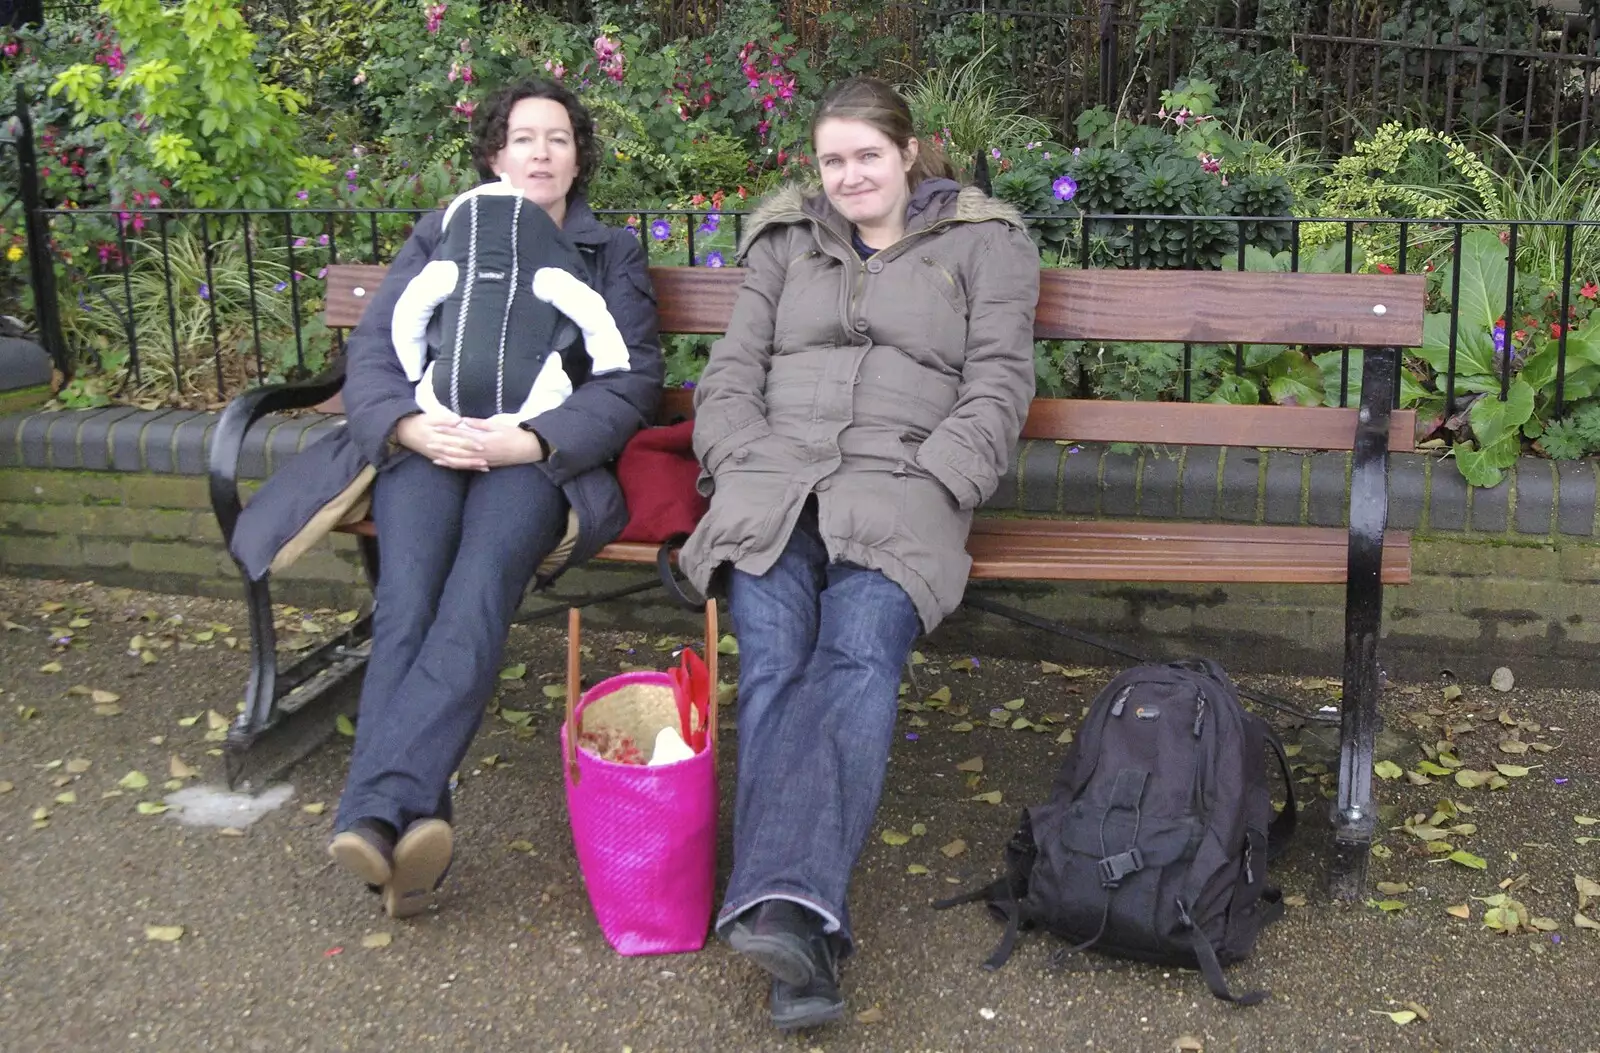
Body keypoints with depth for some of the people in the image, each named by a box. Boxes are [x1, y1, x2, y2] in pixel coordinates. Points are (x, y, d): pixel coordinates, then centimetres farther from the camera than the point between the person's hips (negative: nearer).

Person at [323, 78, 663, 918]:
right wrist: (413, 426, -13)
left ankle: (377, 808, -48)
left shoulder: (613, 255, 21)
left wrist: (528, 441, -13)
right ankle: (406, 820, -42)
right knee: (408, 598, -32)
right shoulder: (438, 240, 24)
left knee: (480, 586, -36)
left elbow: (631, 383, 5)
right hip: (428, 452, 2)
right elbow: (371, 354, 11)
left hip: (545, 460, -1)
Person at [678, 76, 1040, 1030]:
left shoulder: (982, 244, 17)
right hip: (773, 477, 2)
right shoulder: (787, 243, 25)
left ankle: (784, 904, -43)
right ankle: (801, 921, -36)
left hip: (901, 484, -2)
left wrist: (923, 487, -8)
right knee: (774, 654, -28)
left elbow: (997, 389, 6)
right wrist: (747, 467, -1)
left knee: (860, 650, -33)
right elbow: (731, 376, 19)